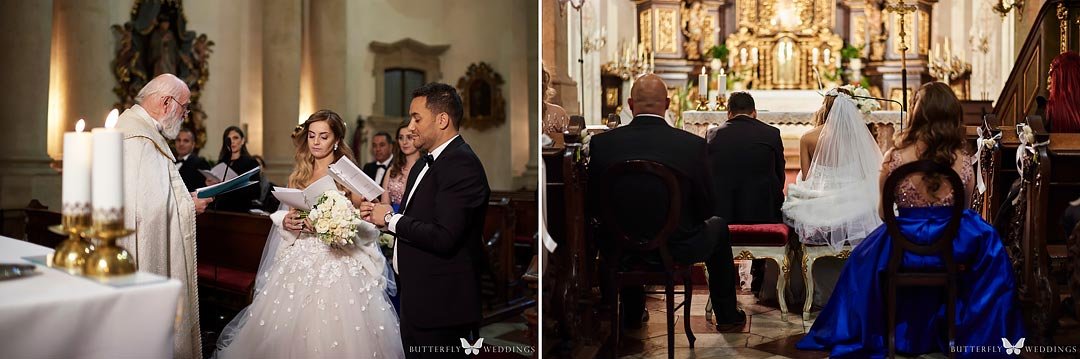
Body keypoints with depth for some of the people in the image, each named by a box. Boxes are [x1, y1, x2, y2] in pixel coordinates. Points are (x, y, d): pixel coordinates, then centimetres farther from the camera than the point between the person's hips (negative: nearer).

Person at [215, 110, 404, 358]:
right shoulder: (299, 175, 13)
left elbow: (365, 223, -7)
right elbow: (285, 214, 18)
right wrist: (286, 221, -4)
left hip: (339, 261, -4)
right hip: (300, 261, 4)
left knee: (334, 332, -8)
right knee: (292, 328, 1)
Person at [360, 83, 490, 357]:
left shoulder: (462, 165, -19)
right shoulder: (425, 162, 12)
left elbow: (443, 238, -26)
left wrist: (391, 219, -14)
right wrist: (380, 215, -1)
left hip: (441, 306, -9)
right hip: (415, 298, 9)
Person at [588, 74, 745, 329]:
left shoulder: (601, 143, -12)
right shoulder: (693, 145, -15)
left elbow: (593, 204, -3)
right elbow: (707, 207, -6)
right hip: (677, 250, -1)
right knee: (718, 226, 29)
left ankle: (631, 313, 43)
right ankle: (726, 314, 41)